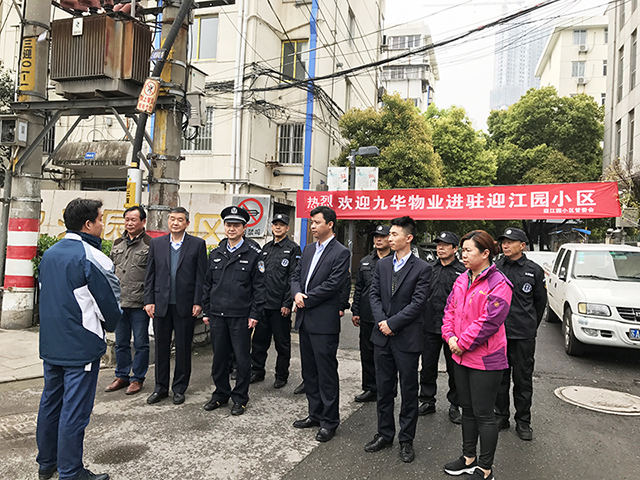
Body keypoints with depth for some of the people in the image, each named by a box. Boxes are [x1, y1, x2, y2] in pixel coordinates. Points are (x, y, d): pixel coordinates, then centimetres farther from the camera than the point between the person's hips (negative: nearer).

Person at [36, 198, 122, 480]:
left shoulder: (49, 254, 6)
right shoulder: (93, 258, -18)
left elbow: (44, 292, 16)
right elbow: (111, 303, -13)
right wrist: (107, 327, 7)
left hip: (50, 344, 8)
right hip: (81, 347, -8)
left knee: (51, 401, 19)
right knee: (74, 410, 2)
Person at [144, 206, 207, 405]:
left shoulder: (197, 244, 0)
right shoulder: (156, 243, 8)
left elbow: (201, 276, -2)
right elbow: (150, 275, 8)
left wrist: (198, 302, -8)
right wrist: (149, 300, 1)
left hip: (185, 305, -2)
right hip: (161, 305, 2)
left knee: (183, 349, 7)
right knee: (161, 347, 11)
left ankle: (179, 388, 21)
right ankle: (161, 387, 25)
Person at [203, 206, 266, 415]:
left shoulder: (253, 254, -3)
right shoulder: (215, 253, 10)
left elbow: (259, 287, -5)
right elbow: (208, 284, 14)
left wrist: (255, 314, -10)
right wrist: (206, 311, 10)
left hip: (241, 316, -4)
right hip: (217, 315, 4)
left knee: (242, 358, 4)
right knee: (219, 357, 13)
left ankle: (240, 398, 19)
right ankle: (221, 394, 29)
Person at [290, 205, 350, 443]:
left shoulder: (341, 253, -9)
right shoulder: (308, 249, 15)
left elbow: (332, 285, -17)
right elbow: (296, 276, 15)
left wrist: (306, 300, -13)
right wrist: (297, 294, -6)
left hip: (324, 322, -8)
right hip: (305, 320, 8)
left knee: (327, 372, 1)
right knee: (309, 371, 16)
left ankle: (330, 421, 15)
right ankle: (315, 414, 31)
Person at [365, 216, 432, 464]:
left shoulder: (422, 268, -8)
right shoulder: (382, 264, 8)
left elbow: (418, 303, -14)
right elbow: (374, 294, 6)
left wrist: (392, 323, -15)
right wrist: (381, 320, -9)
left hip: (407, 339, -5)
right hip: (382, 336, 5)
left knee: (409, 392, 8)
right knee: (384, 389, 15)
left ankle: (406, 440, 22)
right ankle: (385, 434, 30)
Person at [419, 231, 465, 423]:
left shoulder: (463, 271, -5)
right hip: (430, 326, 4)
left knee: (454, 368, 7)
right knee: (428, 365, 11)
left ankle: (454, 405, 22)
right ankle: (427, 401, 26)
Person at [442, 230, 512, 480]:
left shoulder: (498, 284, -16)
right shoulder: (462, 280, 8)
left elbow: (488, 322, -21)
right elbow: (450, 310, 11)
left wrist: (463, 343, -16)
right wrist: (450, 337, -4)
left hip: (485, 360, -8)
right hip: (461, 357, 8)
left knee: (483, 414, 3)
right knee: (467, 410, 19)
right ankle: (469, 457, 36)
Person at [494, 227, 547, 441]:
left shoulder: (534, 270, -1)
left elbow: (540, 301, 9)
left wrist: (530, 326, 12)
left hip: (523, 335, -2)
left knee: (523, 379, 7)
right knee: (500, 377, 11)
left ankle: (523, 422, 21)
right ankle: (501, 417, 25)